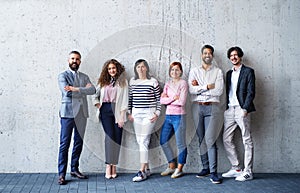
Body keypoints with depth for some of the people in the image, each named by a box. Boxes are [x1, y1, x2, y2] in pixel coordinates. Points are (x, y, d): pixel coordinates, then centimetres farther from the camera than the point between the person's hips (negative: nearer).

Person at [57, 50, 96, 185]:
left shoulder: (84, 77, 15)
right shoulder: (63, 76, 2)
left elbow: (92, 90, -4)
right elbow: (66, 92, -14)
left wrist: (75, 89, -14)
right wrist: (84, 89, -6)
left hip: (81, 113, 5)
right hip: (68, 113, -5)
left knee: (79, 143, 9)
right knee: (65, 144, -4)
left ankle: (74, 169, 22)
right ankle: (61, 174, 0)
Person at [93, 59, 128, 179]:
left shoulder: (123, 82, 4)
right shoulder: (103, 82, 14)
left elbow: (124, 100, -1)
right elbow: (95, 95, 23)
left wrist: (122, 116, -8)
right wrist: (97, 104, 4)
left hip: (117, 111, -1)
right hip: (105, 111, 1)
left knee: (117, 137, -3)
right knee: (110, 136, -9)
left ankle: (114, 165, 5)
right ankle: (109, 166, -10)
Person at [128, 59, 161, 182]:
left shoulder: (153, 81, -3)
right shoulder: (132, 81, 9)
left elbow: (159, 98, 0)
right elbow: (130, 98, 15)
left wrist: (157, 113, -5)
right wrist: (129, 112, 10)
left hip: (149, 113, -5)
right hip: (136, 114, 5)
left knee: (143, 141, -10)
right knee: (140, 142, 7)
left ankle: (142, 171, -7)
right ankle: (147, 168, 17)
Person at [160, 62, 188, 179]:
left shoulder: (183, 83, -5)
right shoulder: (168, 84, 13)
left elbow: (181, 102, -15)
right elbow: (162, 100, 2)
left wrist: (167, 99, -5)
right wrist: (173, 98, -11)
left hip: (178, 116, -7)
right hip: (168, 116, 7)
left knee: (180, 144, 0)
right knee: (163, 141, 10)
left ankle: (179, 169, 13)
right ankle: (172, 166, 23)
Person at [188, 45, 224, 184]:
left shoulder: (218, 72, 7)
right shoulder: (194, 71, 11)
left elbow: (219, 91, -7)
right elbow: (191, 89, -4)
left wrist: (199, 88, -6)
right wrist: (208, 86, -9)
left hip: (212, 107, -2)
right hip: (197, 107, 3)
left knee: (210, 139, -10)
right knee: (201, 139, 8)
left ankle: (213, 172, -8)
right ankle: (205, 168, 18)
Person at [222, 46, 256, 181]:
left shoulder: (248, 71, 1)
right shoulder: (229, 73, 19)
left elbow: (251, 92, -6)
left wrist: (245, 109, -14)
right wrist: (226, 108, 8)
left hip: (241, 109, -7)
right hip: (230, 109, 7)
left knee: (247, 140, -2)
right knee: (226, 139, 5)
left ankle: (248, 172, 2)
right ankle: (236, 169, 14)